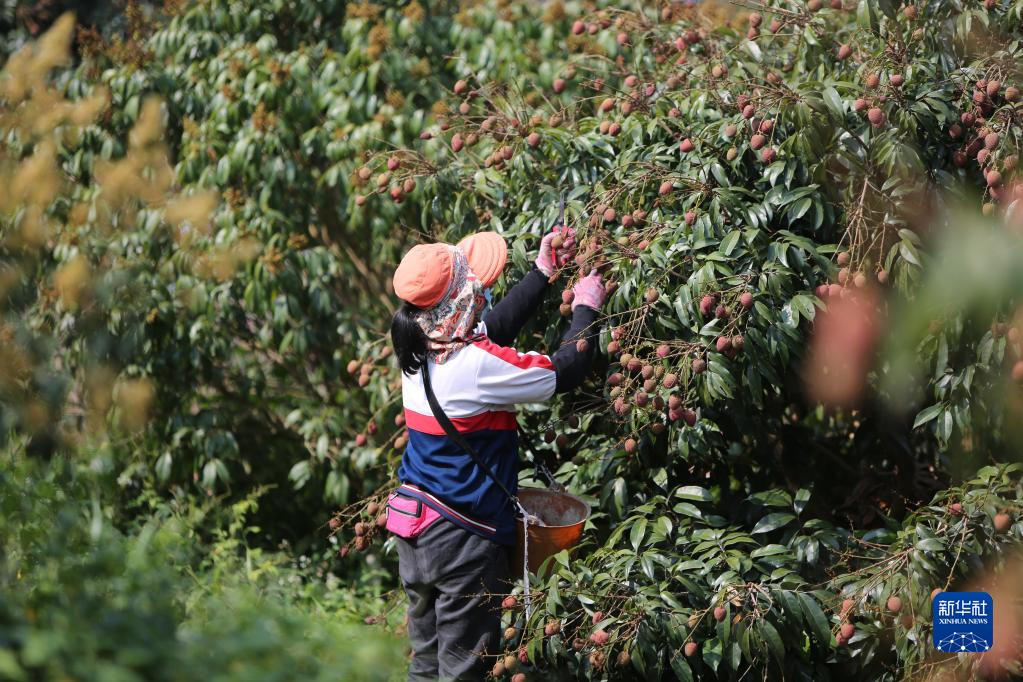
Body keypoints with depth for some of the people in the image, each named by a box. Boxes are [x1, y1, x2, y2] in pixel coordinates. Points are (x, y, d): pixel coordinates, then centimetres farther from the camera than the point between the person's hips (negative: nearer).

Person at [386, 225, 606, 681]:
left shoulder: (421, 348, -1)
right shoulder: (476, 366, -25)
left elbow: (497, 325, 16)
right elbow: (565, 372, -15)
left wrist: (544, 271, 19)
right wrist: (586, 308, 0)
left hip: (414, 528, 8)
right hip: (463, 540, -8)